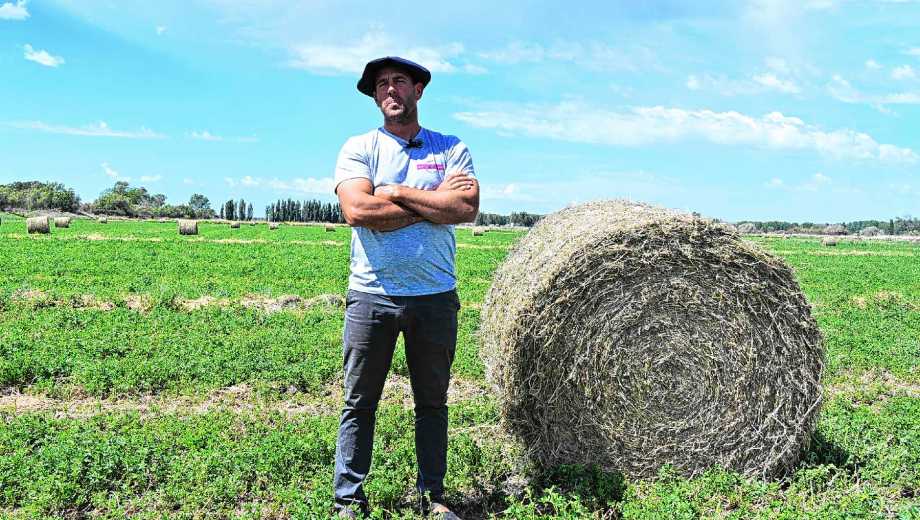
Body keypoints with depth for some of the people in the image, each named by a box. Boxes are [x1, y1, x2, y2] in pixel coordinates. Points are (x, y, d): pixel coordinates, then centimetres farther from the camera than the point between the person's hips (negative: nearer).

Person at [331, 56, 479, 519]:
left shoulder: (451, 148, 7)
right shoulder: (359, 147, 4)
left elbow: (467, 208, -10)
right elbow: (357, 211, -14)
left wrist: (397, 192, -11)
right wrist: (435, 200, -10)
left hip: (435, 296, 1)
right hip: (371, 294, -1)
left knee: (432, 402, 11)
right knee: (359, 403, 5)